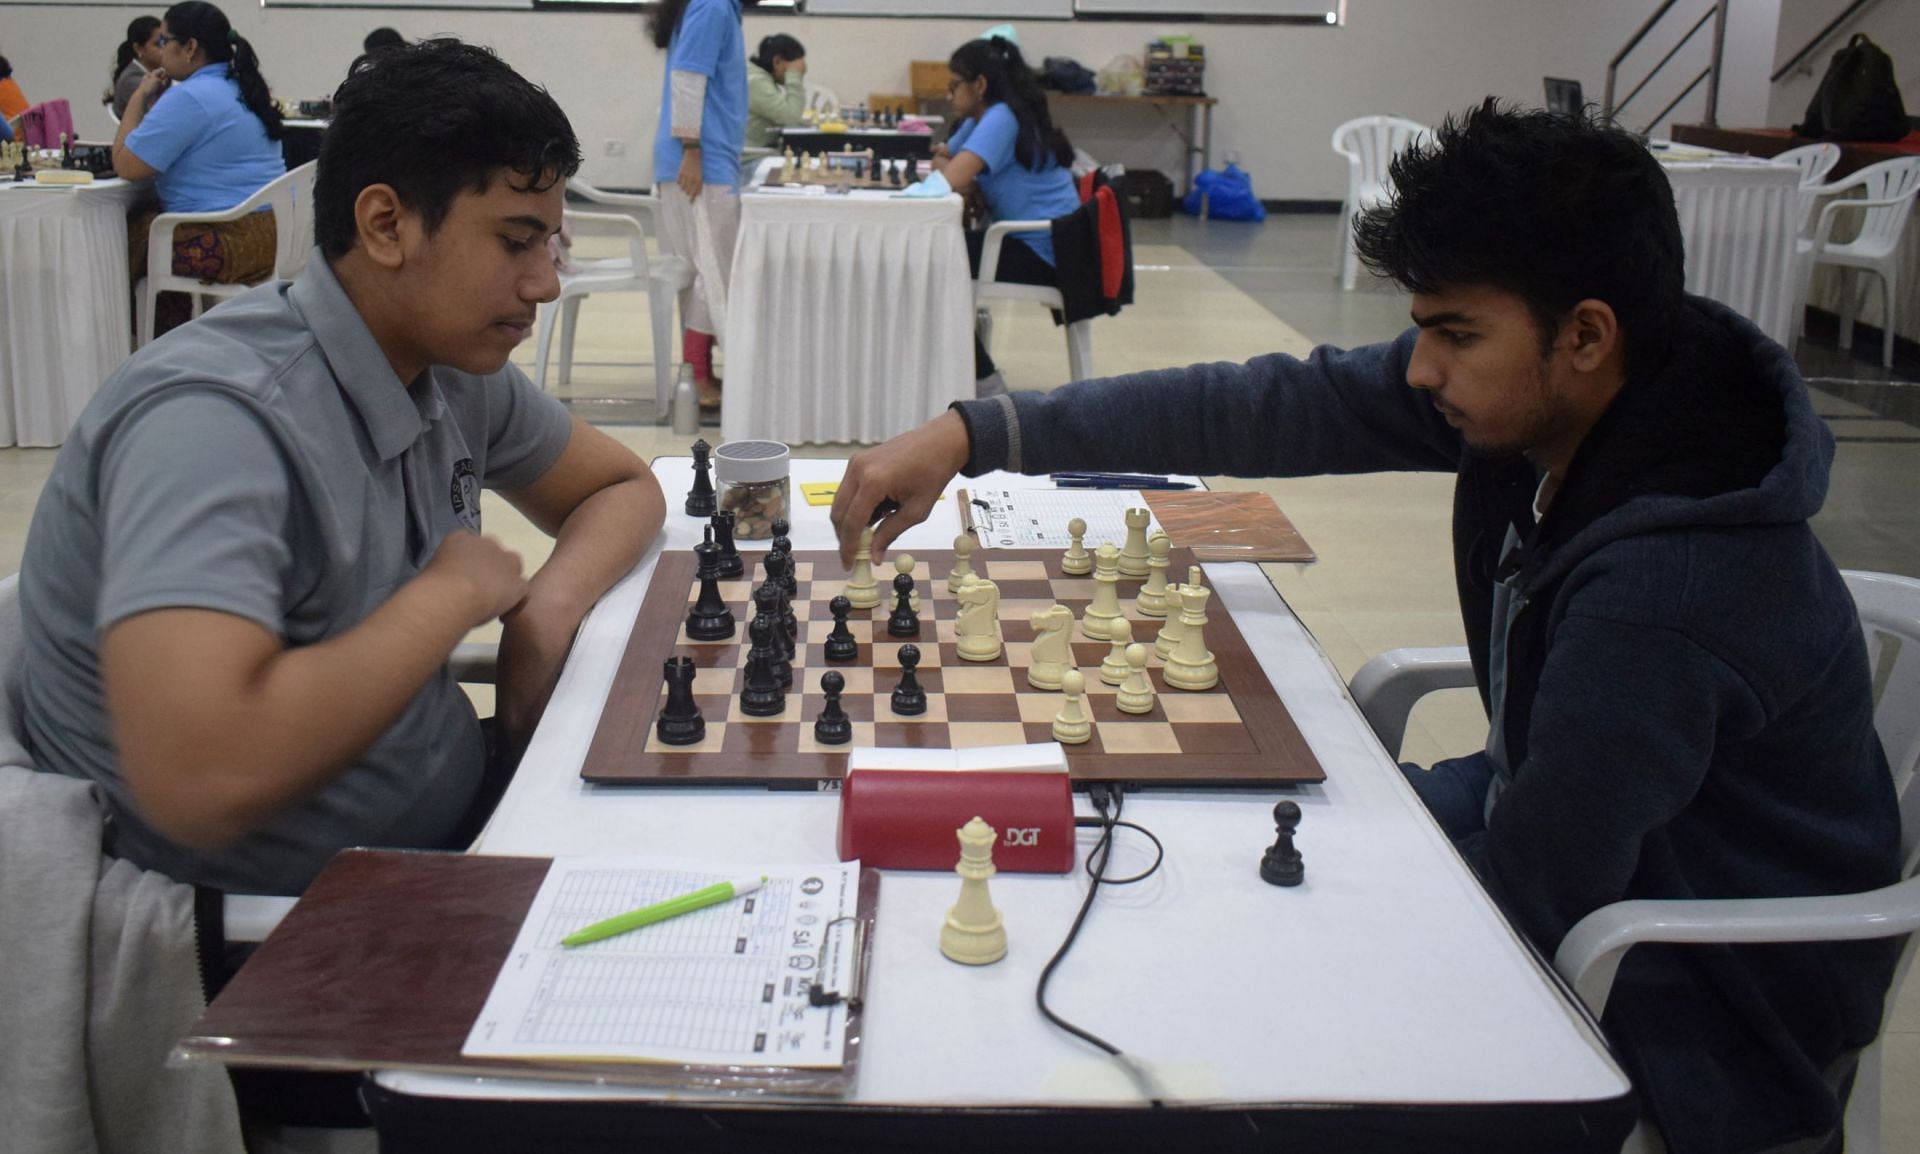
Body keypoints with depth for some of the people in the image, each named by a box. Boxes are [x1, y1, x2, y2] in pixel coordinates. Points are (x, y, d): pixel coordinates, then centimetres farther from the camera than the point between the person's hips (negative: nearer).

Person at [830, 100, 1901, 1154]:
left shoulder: (1663, 592, -36)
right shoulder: (1536, 392, -14)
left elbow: (1529, 902, -27)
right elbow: (1270, 409, -13)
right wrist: (971, 432, -16)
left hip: (1701, 1015, -7)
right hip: (1575, 833, 7)